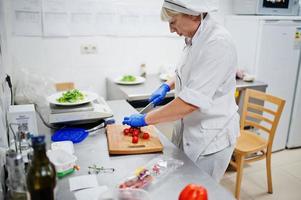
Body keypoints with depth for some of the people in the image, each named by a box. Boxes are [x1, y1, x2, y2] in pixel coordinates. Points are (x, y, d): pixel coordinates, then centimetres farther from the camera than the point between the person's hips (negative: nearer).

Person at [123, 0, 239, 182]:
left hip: (211, 137, -8)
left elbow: (190, 102, -29)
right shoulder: (195, 39, 3)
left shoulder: (218, 43, -25)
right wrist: (167, 86, 7)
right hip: (190, 130, 8)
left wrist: (146, 119, -20)